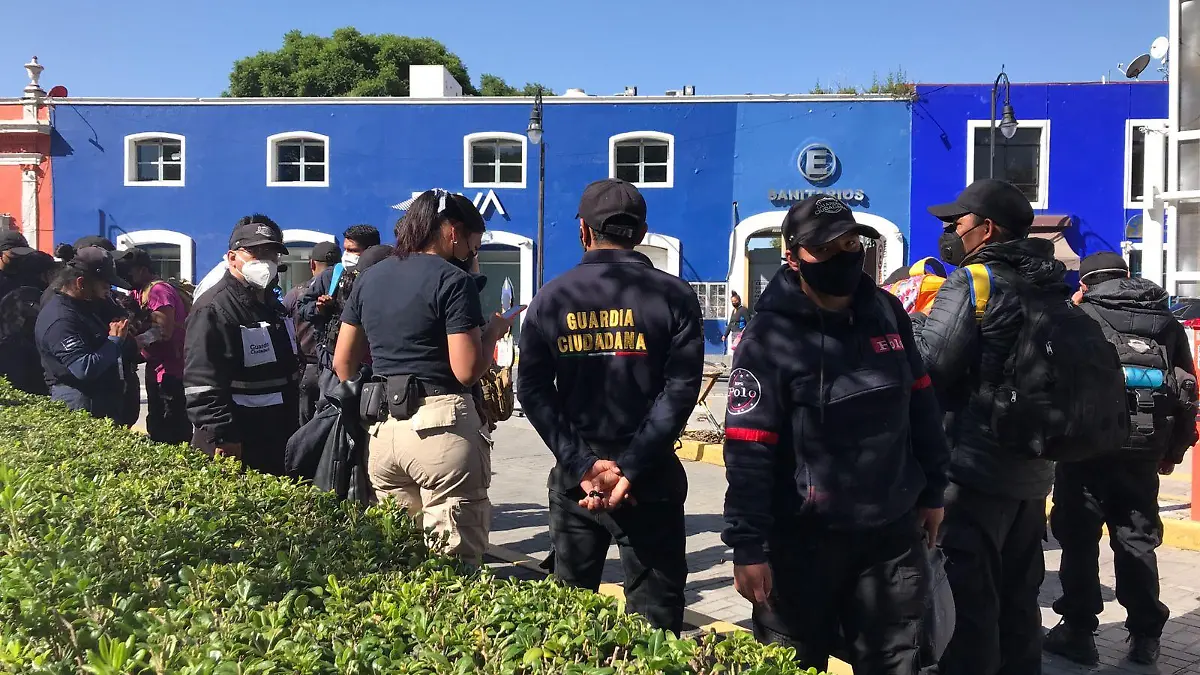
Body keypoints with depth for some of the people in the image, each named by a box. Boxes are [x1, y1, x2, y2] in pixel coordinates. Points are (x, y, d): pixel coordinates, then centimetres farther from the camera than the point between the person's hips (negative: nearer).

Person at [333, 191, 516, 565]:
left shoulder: (369, 278, 14)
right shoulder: (453, 281, -7)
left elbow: (342, 361, 16)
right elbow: (467, 371, -13)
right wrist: (494, 331, 3)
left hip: (383, 428, 7)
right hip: (441, 425, -7)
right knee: (454, 559, -1)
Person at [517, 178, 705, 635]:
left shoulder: (552, 297, 2)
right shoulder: (673, 296, -5)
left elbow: (533, 389, -3)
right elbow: (680, 389, -13)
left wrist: (582, 465, -8)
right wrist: (630, 470, -15)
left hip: (574, 477, 3)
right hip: (650, 477, -2)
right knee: (654, 618, 7)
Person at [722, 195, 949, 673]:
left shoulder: (888, 313, 3)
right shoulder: (770, 338, -14)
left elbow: (920, 405, 13)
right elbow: (748, 454, -16)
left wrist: (932, 490, 14)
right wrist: (748, 547, -17)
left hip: (893, 532, 5)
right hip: (803, 541, -4)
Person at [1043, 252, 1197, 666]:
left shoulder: (1080, 316, 1)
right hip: (1145, 443, 4)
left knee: (1079, 535, 5)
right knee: (1138, 537, 14)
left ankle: (1078, 632, 8)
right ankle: (1145, 635, 19)